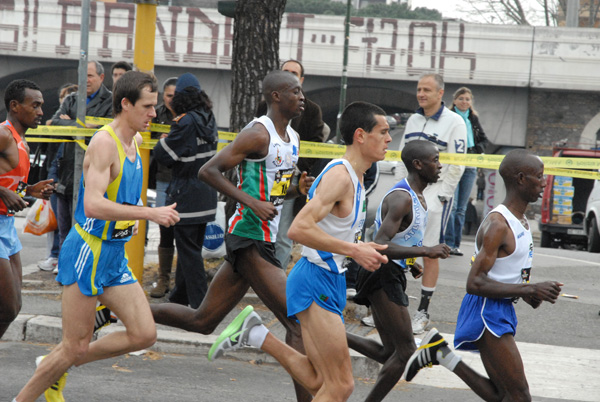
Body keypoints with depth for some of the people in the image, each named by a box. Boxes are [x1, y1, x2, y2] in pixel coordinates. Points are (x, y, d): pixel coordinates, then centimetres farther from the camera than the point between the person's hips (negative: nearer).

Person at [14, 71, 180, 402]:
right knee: (75, 348, -4)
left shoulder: (134, 142, 10)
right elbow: (92, 205, -30)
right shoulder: (104, 142, -18)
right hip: (88, 253, -9)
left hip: (114, 256, 9)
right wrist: (151, 213, -29)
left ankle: (53, 368, 16)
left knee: (144, 335, 2)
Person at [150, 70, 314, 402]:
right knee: (298, 321, -11)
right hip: (249, 239, -10)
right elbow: (208, 171, -17)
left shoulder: (292, 138, 16)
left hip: (261, 241, 10)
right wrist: (253, 203, -23)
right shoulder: (258, 134, -13)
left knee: (202, 321, 13)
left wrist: (297, 189, 5)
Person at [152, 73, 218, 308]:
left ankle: (199, 302, -5)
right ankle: (181, 295, 27)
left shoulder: (186, 123, -18)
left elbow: (162, 155, -13)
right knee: (191, 246, 17)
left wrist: (165, 139, 7)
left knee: (188, 249, -3)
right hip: (206, 193, 8)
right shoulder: (209, 119, 5)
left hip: (187, 194, -8)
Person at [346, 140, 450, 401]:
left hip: (391, 275, 10)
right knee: (405, 350, -7)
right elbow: (380, 246, -28)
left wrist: (410, 263, 13)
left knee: (390, 353, 12)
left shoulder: (417, 196, 13)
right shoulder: (401, 198, -19)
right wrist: (425, 251, -30)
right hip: (382, 274, -10)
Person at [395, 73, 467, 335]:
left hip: (436, 193, -6)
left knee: (430, 253, -1)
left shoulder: (454, 122, -6)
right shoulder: (413, 120, 13)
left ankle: (423, 312, 6)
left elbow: (457, 164, -9)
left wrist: (441, 196, -13)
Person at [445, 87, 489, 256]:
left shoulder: (474, 119, 13)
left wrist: (474, 151, -1)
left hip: (469, 167, 5)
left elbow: (484, 140, 18)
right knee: (451, 205, -12)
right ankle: (448, 243, -12)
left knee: (461, 208, 5)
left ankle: (456, 244, 8)